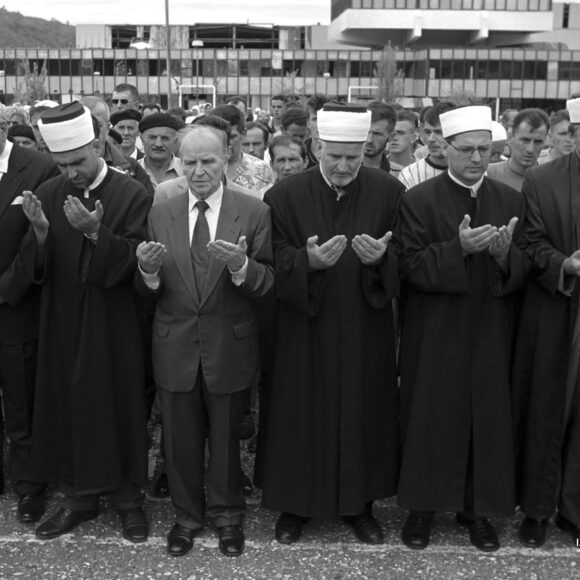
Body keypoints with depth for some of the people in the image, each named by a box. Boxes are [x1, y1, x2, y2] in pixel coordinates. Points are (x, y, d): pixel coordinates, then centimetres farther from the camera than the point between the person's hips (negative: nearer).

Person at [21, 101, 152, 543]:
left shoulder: (132, 195, -9)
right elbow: (35, 267, 1)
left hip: (113, 327, -3)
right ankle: (79, 497, 28)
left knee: (118, 408, 6)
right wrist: (41, 232, -19)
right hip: (62, 324, 4)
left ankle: (128, 499, 24)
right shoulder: (48, 194, 3)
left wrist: (95, 232, -26)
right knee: (67, 409, 10)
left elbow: (133, 262, -13)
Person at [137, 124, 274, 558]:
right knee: (181, 439, 14)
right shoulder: (161, 213, 1)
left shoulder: (254, 212, -7)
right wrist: (148, 269, -21)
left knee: (226, 437, 15)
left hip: (230, 347, -2)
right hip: (175, 347, 2)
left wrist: (241, 266, -30)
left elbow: (269, 282, -9)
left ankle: (228, 515, 36)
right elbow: (151, 288, 2)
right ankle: (187, 515, 36)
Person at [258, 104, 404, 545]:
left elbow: (405, 263, -2)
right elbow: (277, 264, -8)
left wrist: (381, 258, -24)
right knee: (303, 416, 8)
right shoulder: (286, 195, -5)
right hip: (304, 333, -1)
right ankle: (296, 503, 27)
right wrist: (308, 261, -28)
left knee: (363, 414, 11)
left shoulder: (390, 193, -3)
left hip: (366, 334, 1)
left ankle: (360, 502, 30)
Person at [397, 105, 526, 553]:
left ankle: (477, 508, 25)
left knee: (488, 420, 8)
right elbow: (411, 268, -11)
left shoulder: (511, 201, 5)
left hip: (491, 336, 3)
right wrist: (458, 248, -25)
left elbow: (523, 272, 1)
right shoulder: (419, 200, -4)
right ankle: (423, 506, 23)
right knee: (431, 419, 6)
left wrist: (504, 254, -21)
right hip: (435, 336, -2)